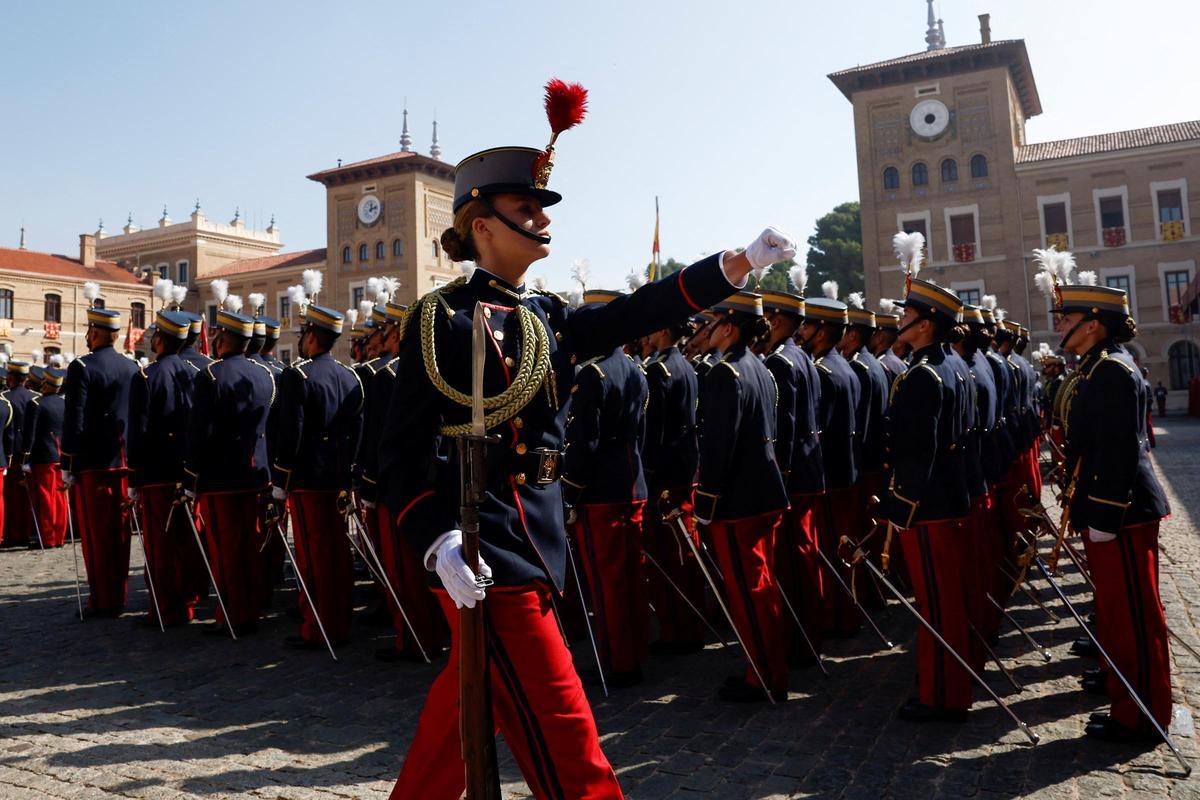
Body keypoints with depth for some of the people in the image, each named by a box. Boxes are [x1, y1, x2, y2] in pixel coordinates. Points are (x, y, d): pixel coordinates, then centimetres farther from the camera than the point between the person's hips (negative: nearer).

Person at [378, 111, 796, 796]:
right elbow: (402, 451, -11)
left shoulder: (550, 319, 12)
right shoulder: (442, 316, -7)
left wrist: (742, 261, -10)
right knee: (563, 739, -3)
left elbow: (641, 310, -1)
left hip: (539, 538, 7)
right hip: (481, 547, -7)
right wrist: (437, 539, -23)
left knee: (469, 699, 21)